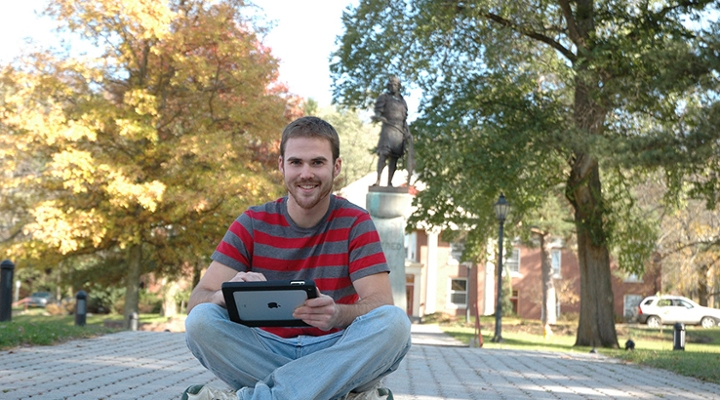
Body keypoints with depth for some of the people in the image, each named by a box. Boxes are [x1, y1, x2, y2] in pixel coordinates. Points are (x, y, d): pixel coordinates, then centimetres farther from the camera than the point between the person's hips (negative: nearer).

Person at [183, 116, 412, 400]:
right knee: (201, 320, -26)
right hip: (266, 352, 1)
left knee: (394, 322, -29)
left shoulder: (355, 223, -1)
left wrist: (337, 314, -33)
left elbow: (381, 305, -10)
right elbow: (197, 299, -4)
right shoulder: (253, 224, 2)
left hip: (334, 352, 0)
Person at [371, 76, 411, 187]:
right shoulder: (384, 98, 6)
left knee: (394, 157, 1)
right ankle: (378, 180, -24)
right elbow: (378, 112, -4)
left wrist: (408, 134, 19)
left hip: (400, 131, 5)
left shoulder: (402, 101, 21)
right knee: (384, 154, -18)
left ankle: (389, 182, 1)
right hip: (388, 128, -5)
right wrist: (378, 117, -28)